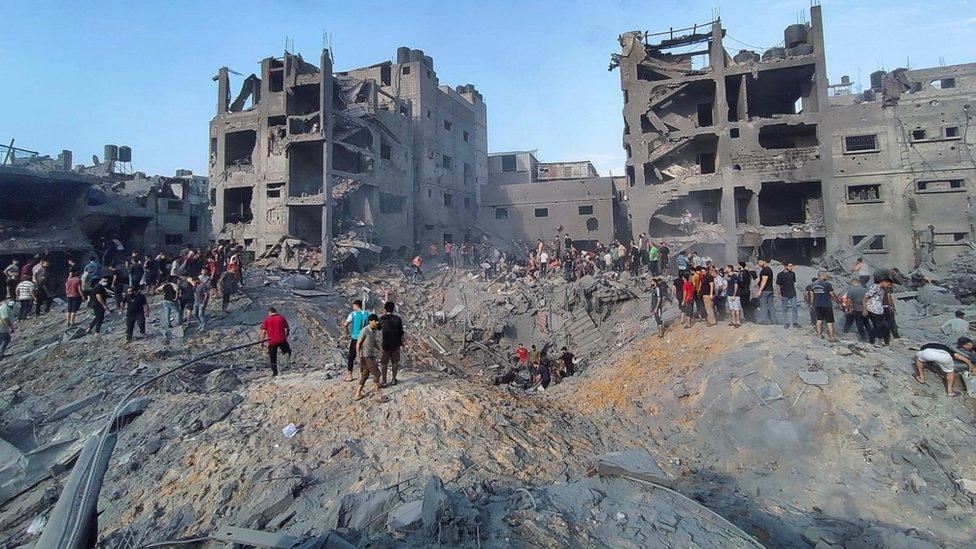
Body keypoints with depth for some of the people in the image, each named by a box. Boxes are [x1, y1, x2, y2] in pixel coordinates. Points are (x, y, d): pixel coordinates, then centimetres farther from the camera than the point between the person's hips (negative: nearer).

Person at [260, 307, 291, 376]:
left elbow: (264, 331, -3)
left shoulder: (267, 319, 1)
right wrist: (286, 336, 19)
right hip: (282, 340, 0)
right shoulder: (281, 317, 3)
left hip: (271, 341, 0)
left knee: (272, 357, 10)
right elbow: (288, 329, 3)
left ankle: (274, 371, 11)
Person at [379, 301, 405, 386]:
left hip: (385, 344, 0)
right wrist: (402, 342, 9)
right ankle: (393, 380, 23)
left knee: (384, 363, 10)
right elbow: (401, 333, -6)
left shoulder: (382, 319, -9)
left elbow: (378, 328, 11)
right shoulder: (398, 319, -10)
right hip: (395, 344, 1)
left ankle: (384, 381, 15)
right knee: (395, 362, 14)